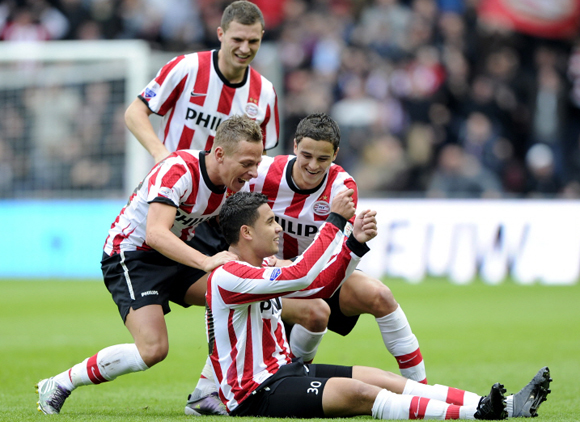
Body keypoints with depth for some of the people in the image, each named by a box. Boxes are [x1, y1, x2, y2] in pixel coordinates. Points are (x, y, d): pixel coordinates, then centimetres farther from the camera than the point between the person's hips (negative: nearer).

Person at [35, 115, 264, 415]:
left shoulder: (232, 182, -4)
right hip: (131, 255, -8)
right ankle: (58, 386, -8)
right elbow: (155, 234, -40)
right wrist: (206, 261, -51)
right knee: (153, 348, -24)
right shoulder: (179, 171, -29)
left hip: (175, 258, 8)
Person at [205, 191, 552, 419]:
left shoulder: (265, 268, 14)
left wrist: (356, 243, 8)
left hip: (283, 369, 10)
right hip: (254, 392, -10)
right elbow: (300, 275, -30)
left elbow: (320, 286, 22)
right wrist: (336, 220, -24)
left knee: (384, 380, -4)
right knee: (357, 393, -28)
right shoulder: (227, 277, -18)